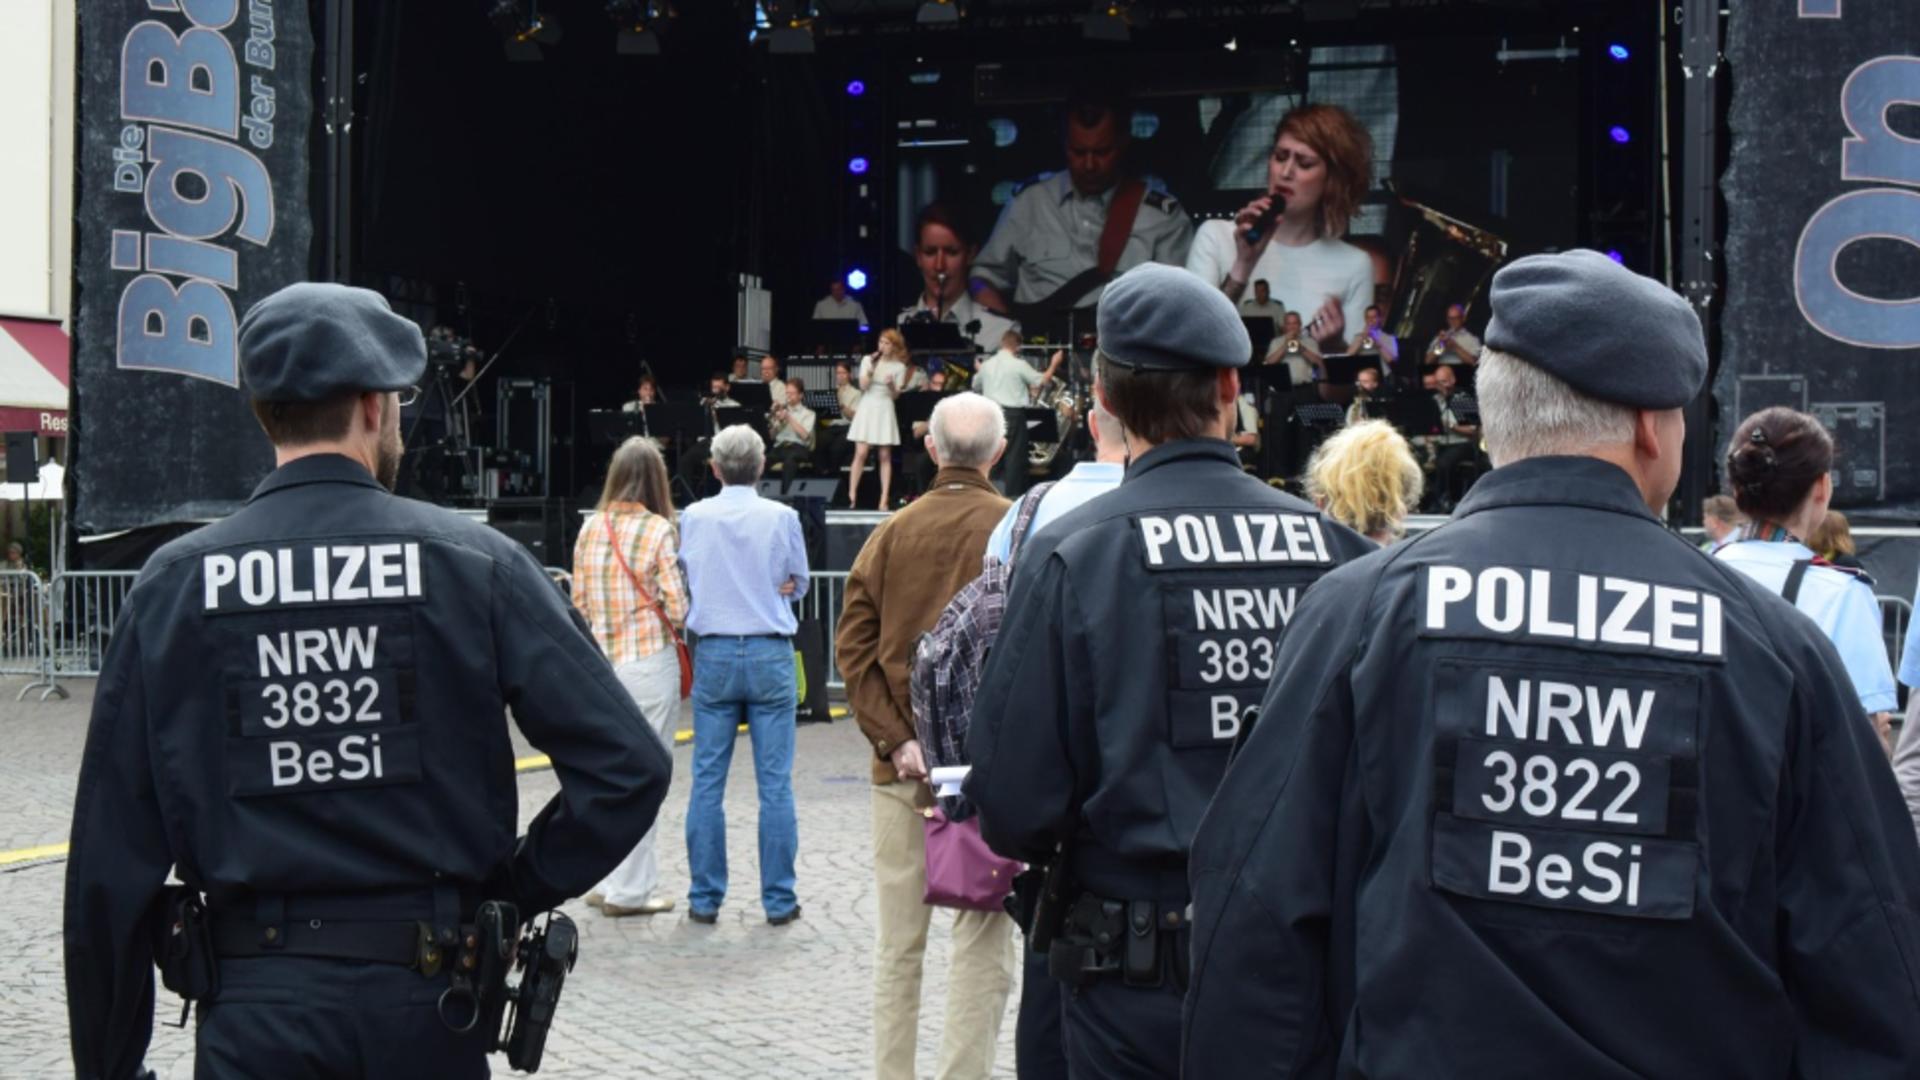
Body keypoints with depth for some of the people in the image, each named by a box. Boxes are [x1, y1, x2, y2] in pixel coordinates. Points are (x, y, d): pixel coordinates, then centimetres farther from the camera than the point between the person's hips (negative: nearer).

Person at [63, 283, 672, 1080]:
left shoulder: (173, 584, -2)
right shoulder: (471, 561, -6)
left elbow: (112, 856, -1)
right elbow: (628, 767, -13)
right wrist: (519, 887, 2)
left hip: (258, 1008, 0)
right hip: (426, 992, 0)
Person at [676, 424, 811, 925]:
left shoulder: (693, 517, 0)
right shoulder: (782, 517, -4)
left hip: (713, 655, 1)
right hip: (770, 655, -1)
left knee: (707, 780, 6)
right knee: (775, 782, 2)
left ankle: (705, 897, 10)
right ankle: (779, 898, 5)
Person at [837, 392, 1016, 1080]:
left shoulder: (893, 532, 4)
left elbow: (853, 645, -2)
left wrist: (896, 739, -6)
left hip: (903, 761, 3)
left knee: (897, 944, 12)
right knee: (982, 944, 2)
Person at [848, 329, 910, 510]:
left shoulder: (899, 367, 3)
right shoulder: (868, 360, 4)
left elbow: (896, 395, 2)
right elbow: (863, 386, -4)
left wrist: (892, 385, -18)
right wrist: (871, 368, -13)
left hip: (885, 411, 0)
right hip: (867, 408, 0)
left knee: (885, 456, 0)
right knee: (861, 453, -8)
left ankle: (884, 499, 1)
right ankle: (851, 495, -3)